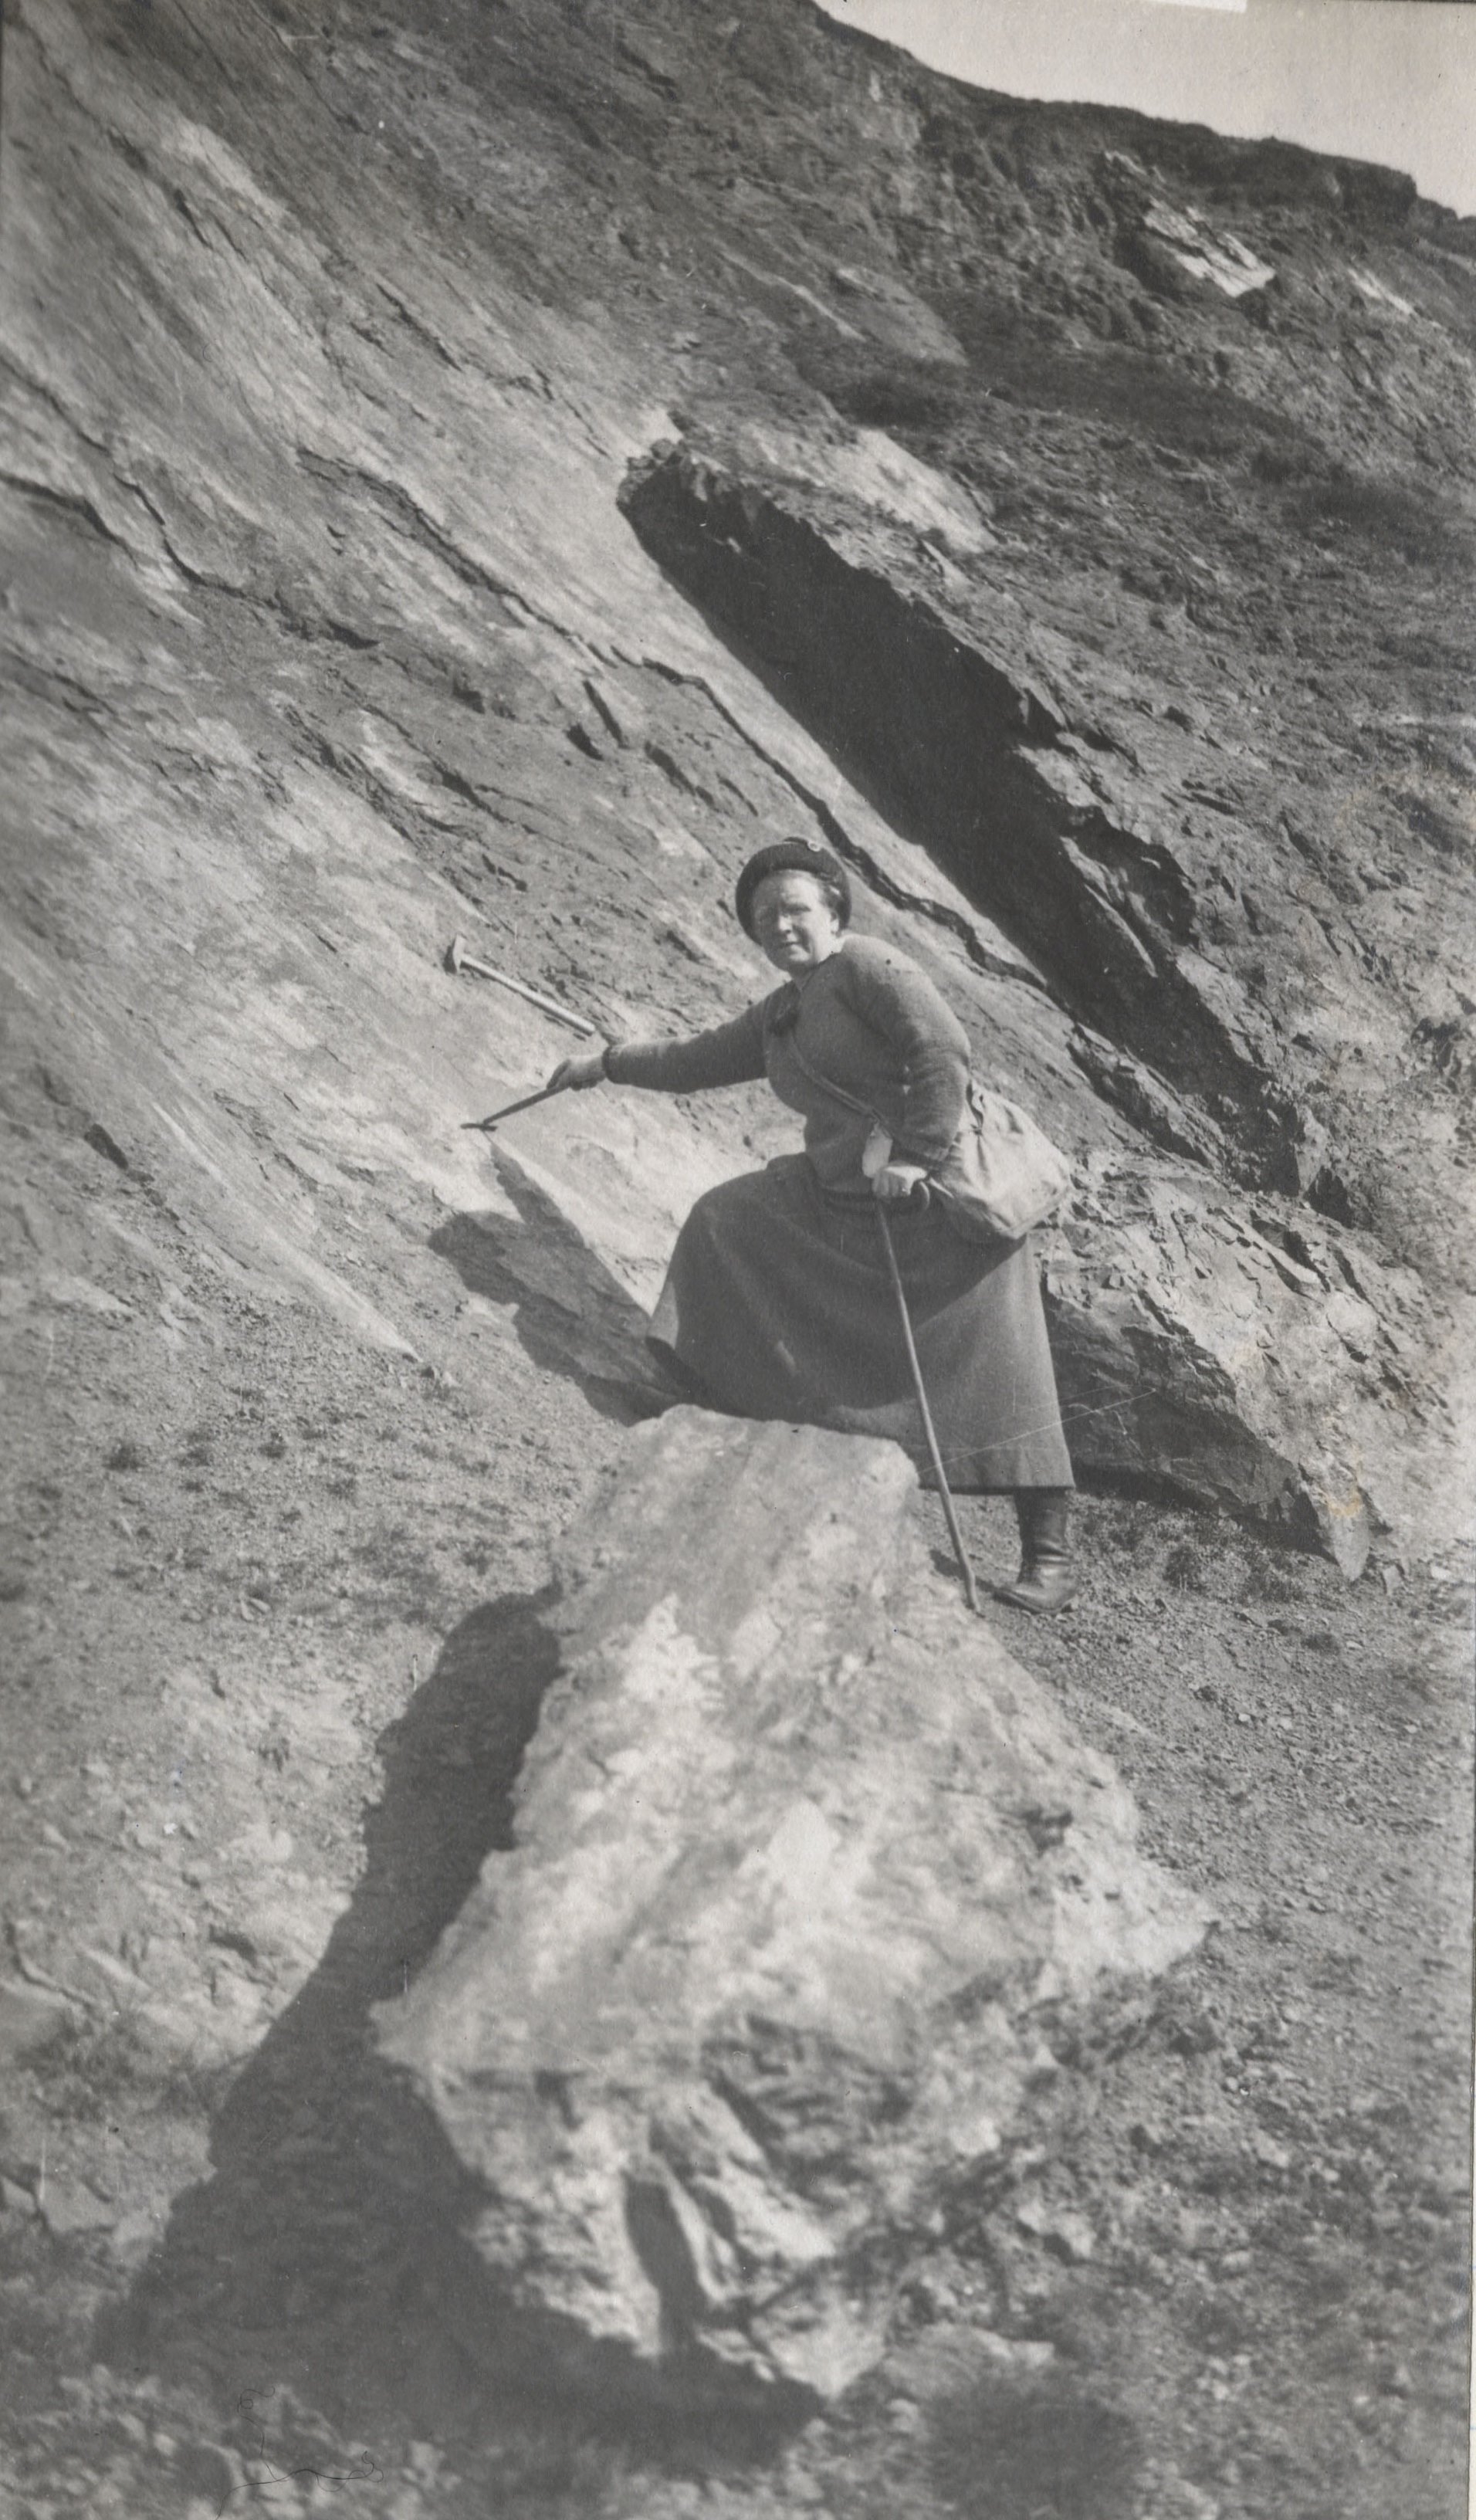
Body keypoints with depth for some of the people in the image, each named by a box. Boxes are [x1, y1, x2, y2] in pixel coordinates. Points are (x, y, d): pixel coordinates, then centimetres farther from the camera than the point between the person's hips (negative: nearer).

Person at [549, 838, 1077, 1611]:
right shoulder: (779, 1017, 17)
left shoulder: (864, 965, -10)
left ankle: (1049, 1556, -6)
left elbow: (944, 1052, -20)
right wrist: (608, 1065, 36)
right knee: (731, 1220, 9)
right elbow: (700, 1059, 31)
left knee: (999, 1379, -10)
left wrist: (914, 1155, -25)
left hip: (946, 1195, -9)